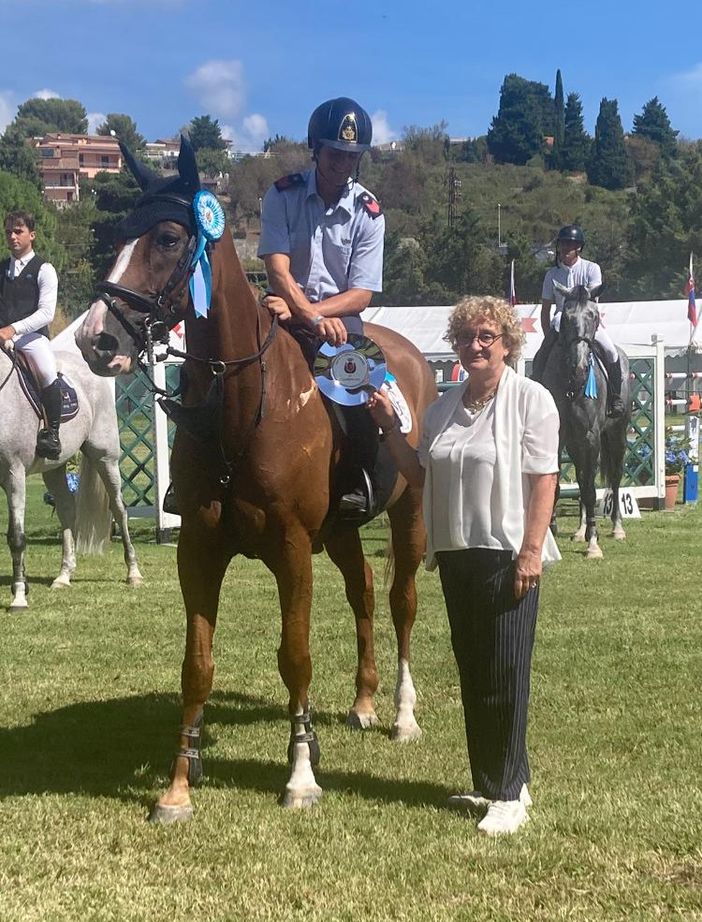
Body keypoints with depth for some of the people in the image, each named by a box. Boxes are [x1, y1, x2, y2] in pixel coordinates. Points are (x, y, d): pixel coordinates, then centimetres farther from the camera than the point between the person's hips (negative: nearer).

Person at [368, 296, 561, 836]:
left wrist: (531, 552, -18)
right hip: (456, 554, 7)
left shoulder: (531, 399, -6)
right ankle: (488, 786, 23)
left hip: (507, 557, -7)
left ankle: (509, 794, 5)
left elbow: (543, 480, -12)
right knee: (471, 672, 12)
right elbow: (420, 475, 16)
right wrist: (390, 426, 6)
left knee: (505, 675, -3)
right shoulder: (444, 407, 13)